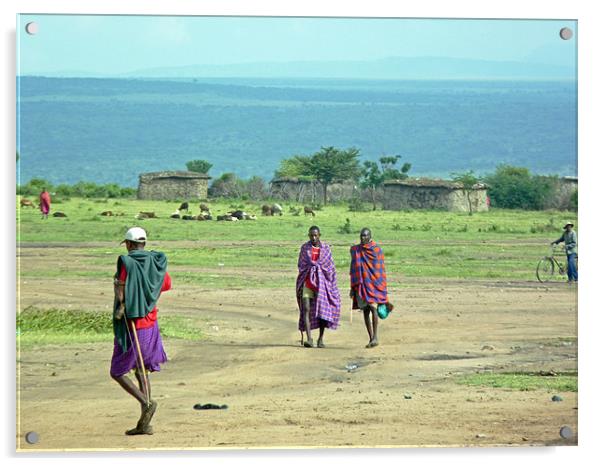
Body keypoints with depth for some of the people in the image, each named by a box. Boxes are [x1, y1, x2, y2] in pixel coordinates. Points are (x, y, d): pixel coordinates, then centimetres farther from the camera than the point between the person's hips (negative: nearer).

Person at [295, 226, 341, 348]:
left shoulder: (326, 248, 2)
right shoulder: (304, 248, 4)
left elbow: (330, 267, 5)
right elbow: (300, 265, 12)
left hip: (322, 282, 0)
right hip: (308, 281, 0)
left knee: (322, 310, 1)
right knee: (306, 309, -15)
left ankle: (321, 339, 16)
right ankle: (309, 339, -19)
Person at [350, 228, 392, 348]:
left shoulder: (377, 250, -3)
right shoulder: (355, 250, 10)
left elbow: (381, 270, -2)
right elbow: (353, 270, 14)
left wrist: (383, 288, -5)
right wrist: (352, 287, 12)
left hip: (374, 284, -5)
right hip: (361, 284, 5)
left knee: (373, 307, -20)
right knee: (365, 311, 5)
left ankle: (375, 337, -21)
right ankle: (371, 338, 12)